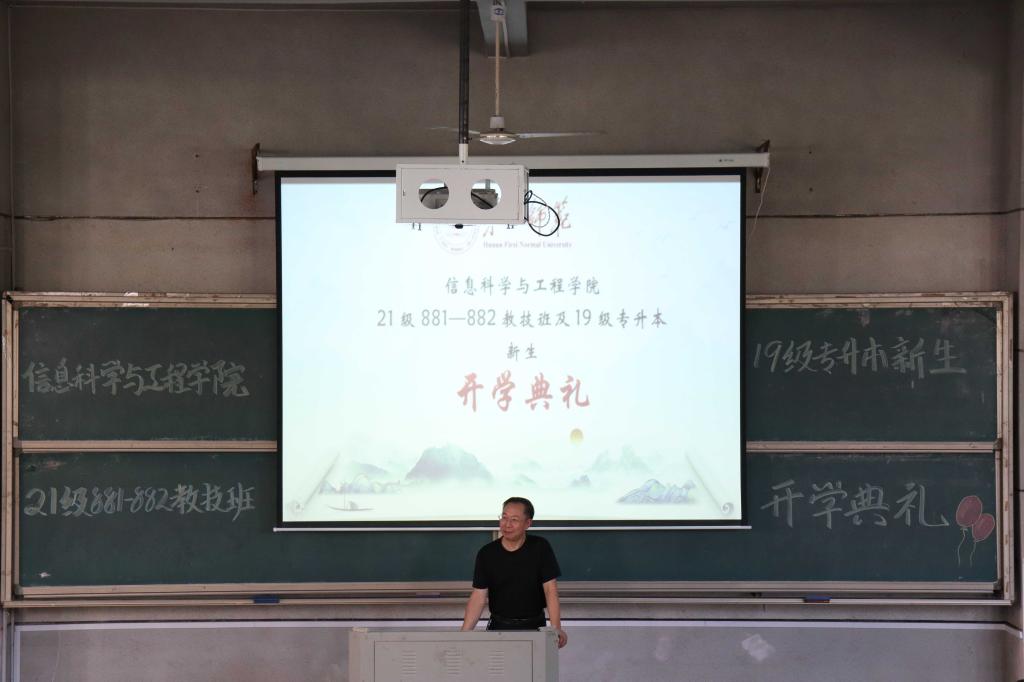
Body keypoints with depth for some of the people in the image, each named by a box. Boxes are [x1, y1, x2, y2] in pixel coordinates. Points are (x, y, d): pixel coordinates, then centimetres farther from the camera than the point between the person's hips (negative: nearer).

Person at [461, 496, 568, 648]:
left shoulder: (540, 548, -7)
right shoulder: (486, 554, -4)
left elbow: (550, 590, -11)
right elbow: (479, 596, -6)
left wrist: (556, 629, -21)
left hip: (534, 628, -1)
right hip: (499, 627, 1)